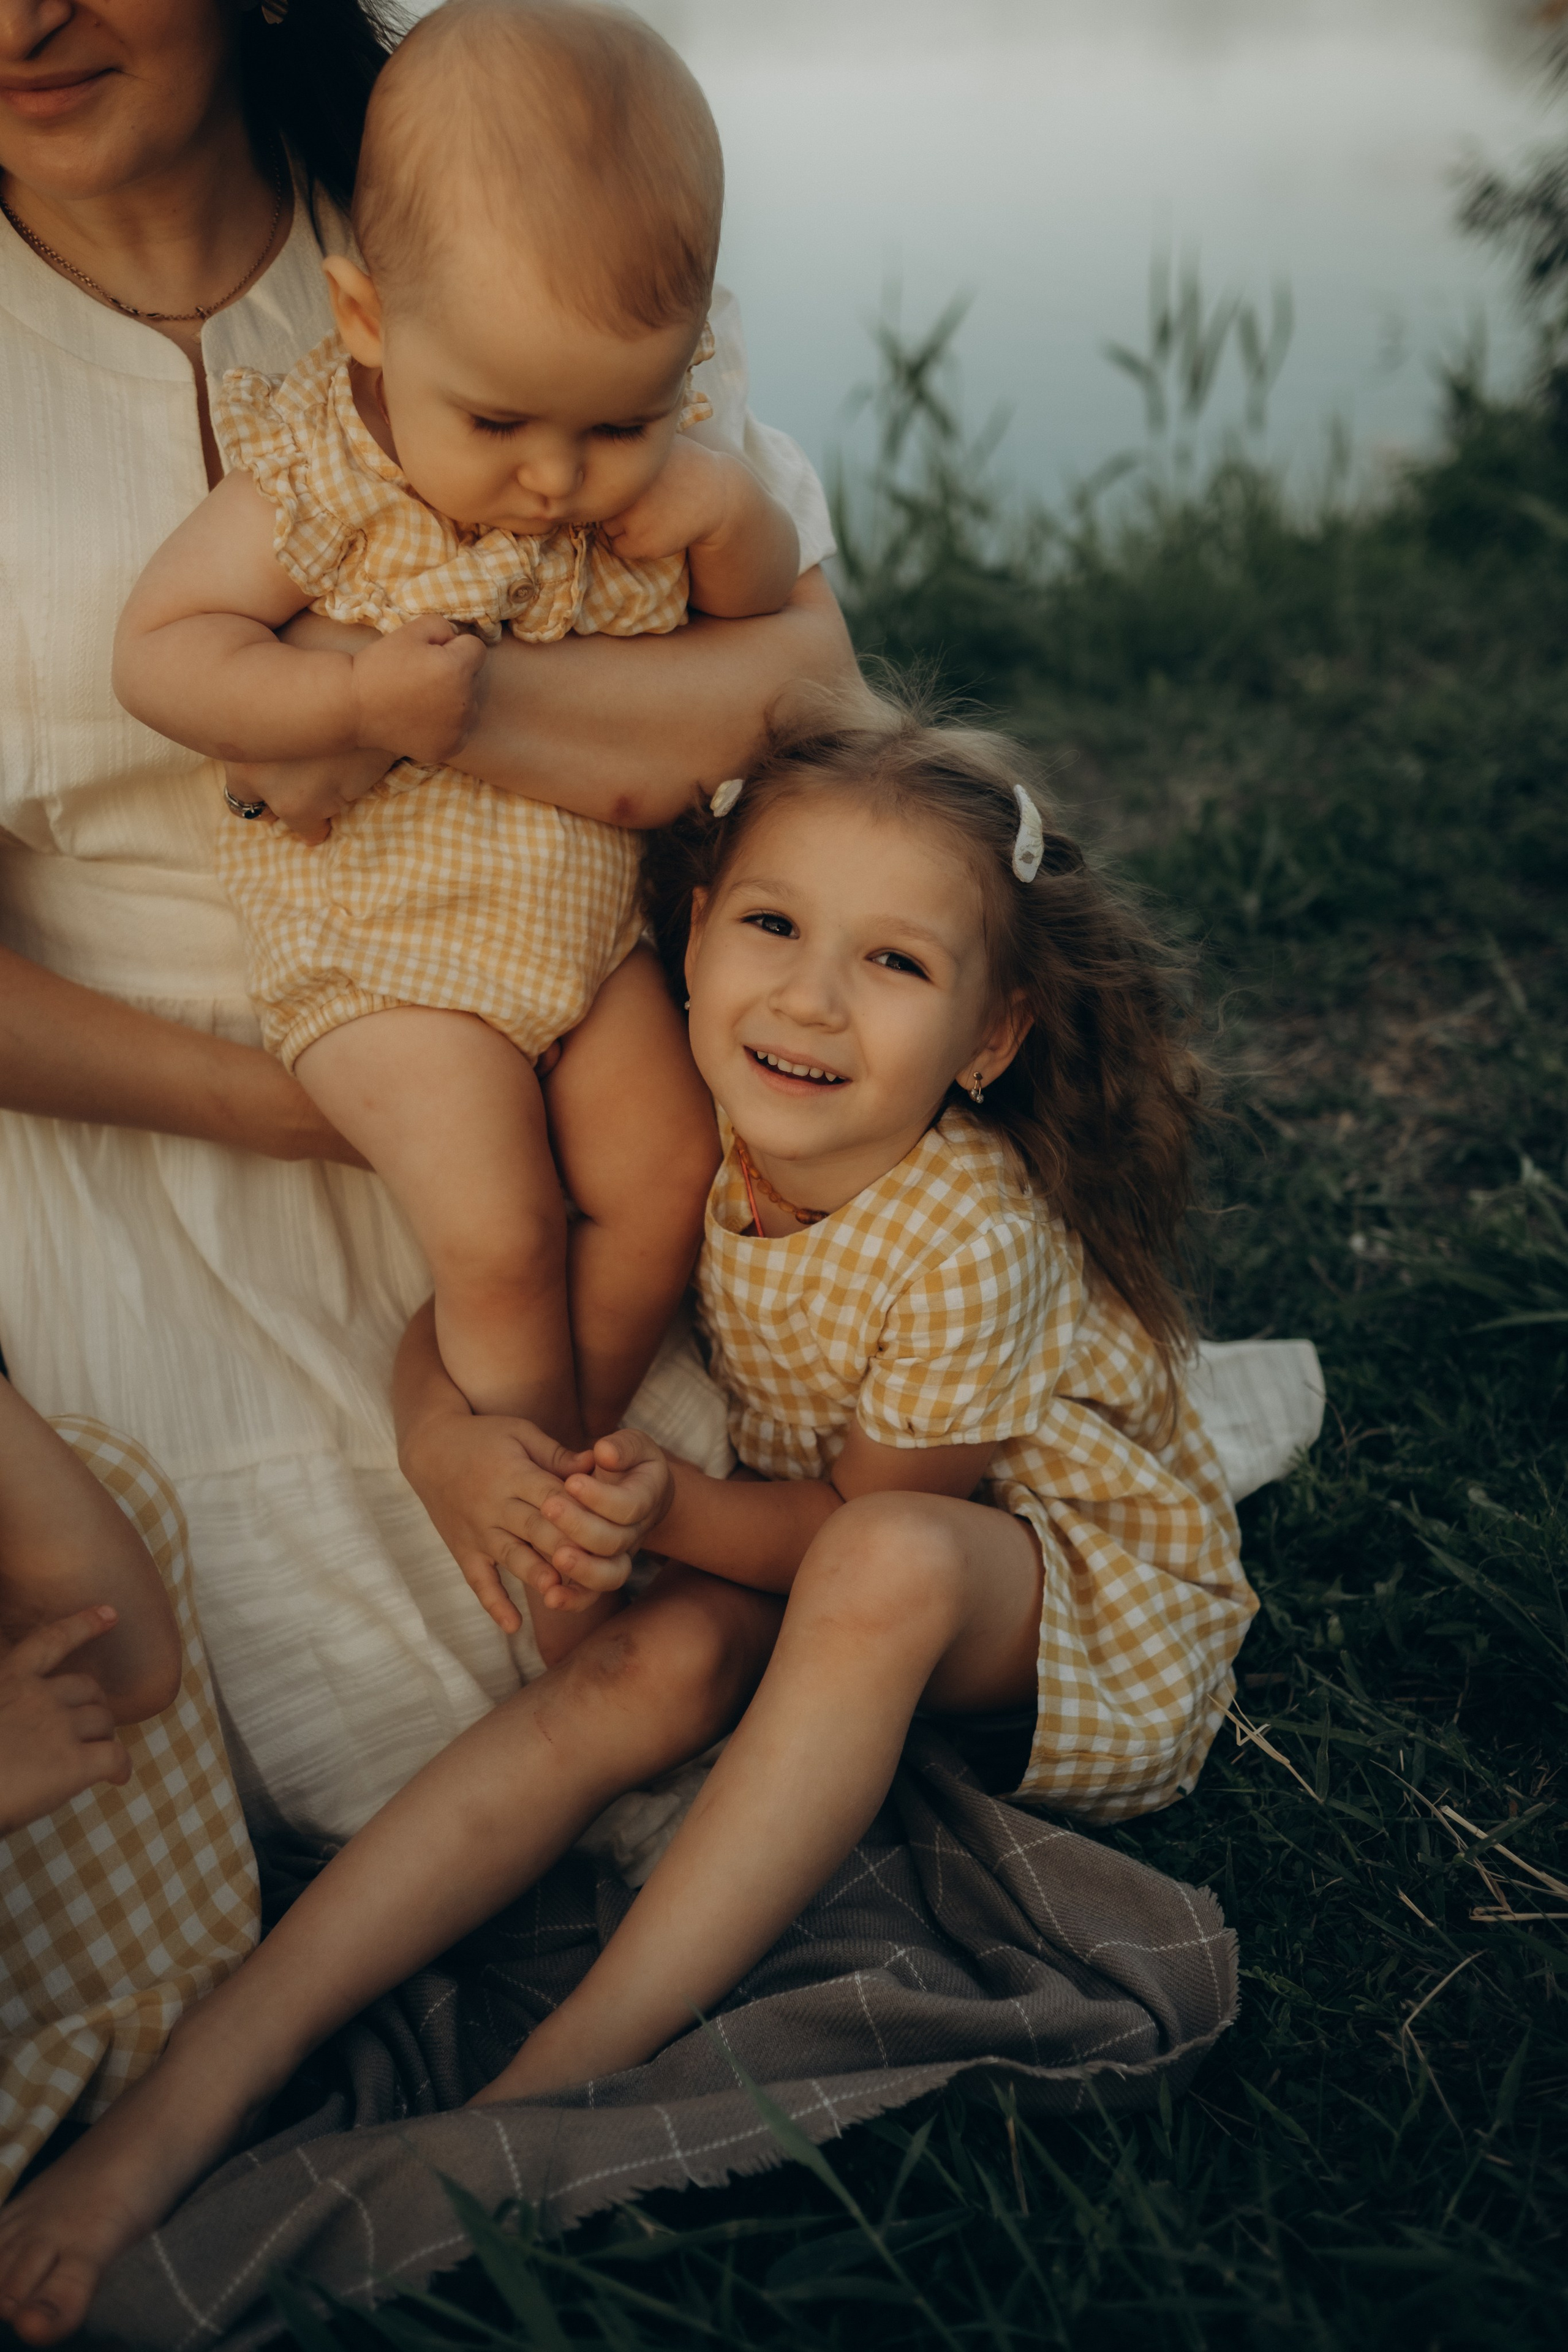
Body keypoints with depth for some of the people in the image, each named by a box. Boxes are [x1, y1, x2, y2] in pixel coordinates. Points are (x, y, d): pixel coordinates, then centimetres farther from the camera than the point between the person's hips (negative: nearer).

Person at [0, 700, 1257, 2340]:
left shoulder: (964, 1241, -32)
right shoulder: (700, 1139, -15)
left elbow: (868, 1522, -20)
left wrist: (676, 1512, -38)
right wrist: (457, 1433, -26)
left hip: (1100, 1595, -5)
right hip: (826, 1561, 5)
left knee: (884, 1568, -37)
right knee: (651, 1664, -24)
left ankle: (552, 2088, -31)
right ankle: (203, 2082, -26)